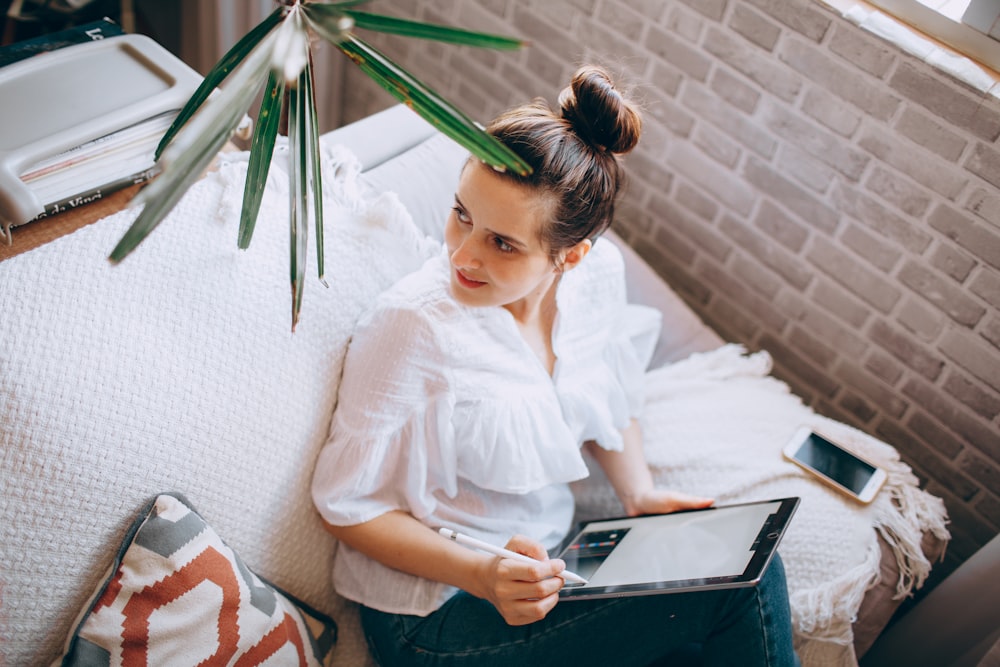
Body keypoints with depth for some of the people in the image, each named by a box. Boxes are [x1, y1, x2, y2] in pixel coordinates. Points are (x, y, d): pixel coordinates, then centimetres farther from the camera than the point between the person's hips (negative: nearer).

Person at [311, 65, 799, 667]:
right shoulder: (415, 328, -25)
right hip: (436, 615, -6)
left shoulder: (598, 272, -8)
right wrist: (481, 575, -27)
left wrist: (639, 493, -3)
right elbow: (347, 504, -16)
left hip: (542, 565, 6)